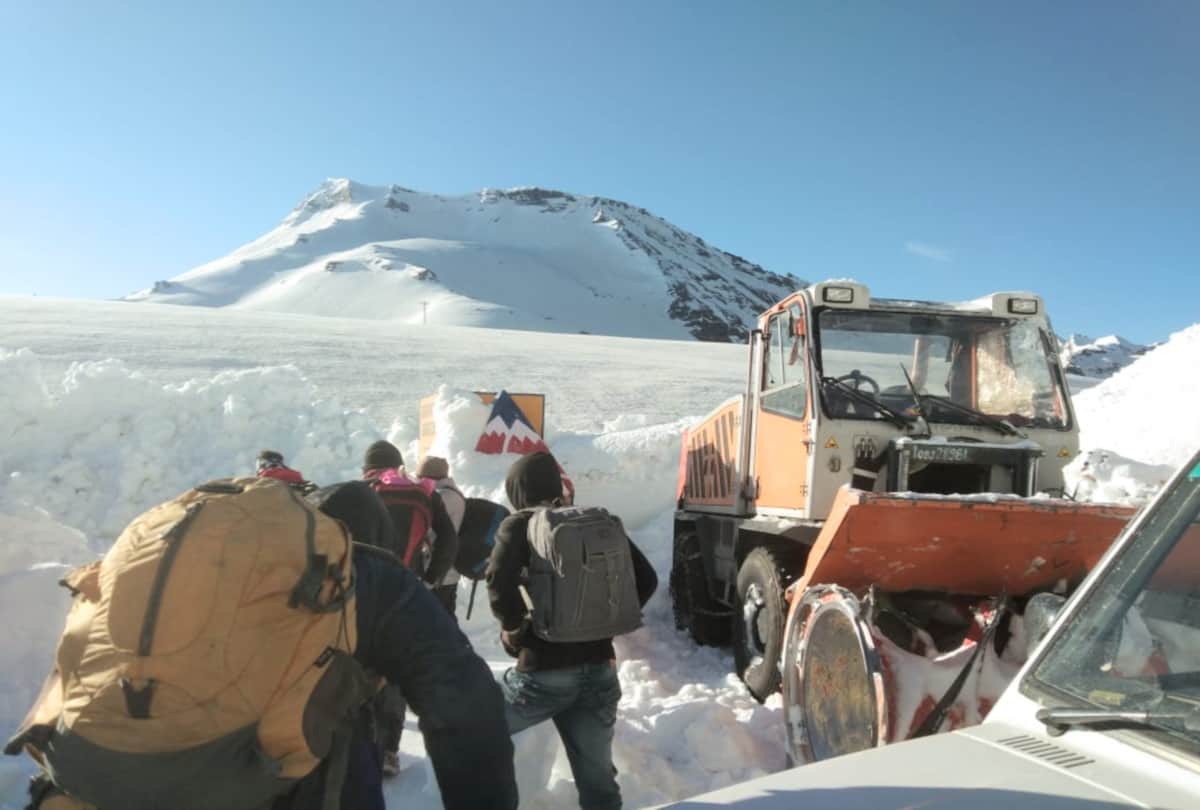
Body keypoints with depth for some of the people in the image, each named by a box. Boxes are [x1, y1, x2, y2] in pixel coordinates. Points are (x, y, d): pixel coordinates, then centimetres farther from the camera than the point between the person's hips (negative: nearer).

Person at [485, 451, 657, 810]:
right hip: (599, 669, 5)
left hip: (543, 671, -4)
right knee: (598, 777, 15)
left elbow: (499, 584, -21)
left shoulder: (519, 525, -4)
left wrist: (515, 629, -5)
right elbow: (646, 580, 8)